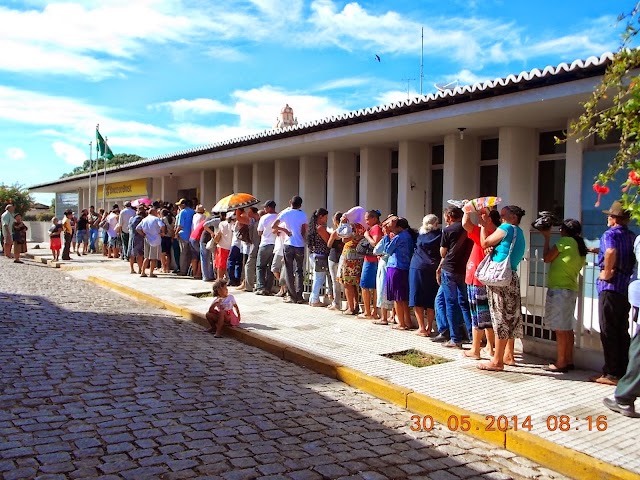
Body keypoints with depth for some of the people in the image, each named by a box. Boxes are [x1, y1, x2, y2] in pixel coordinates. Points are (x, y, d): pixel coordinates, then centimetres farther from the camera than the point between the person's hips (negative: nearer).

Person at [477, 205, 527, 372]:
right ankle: (508, 355, 25)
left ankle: (497, 361, -4)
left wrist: (483, 225, 6)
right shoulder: (519, 233, 18)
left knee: (501, 318, -8)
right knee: (510, 317, 15)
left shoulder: (506, 228, -8)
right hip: (512, 277, 9)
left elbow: (485, 243, -5)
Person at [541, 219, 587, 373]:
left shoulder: (566, 241, -9)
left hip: (558, 289, -9)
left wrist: (547, 238, 3)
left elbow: (547, 258, -6)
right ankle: (569, 360, 19)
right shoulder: (581, 248, 15)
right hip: (572, 289, 9)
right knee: (567, 327, 14)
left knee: (560, 328, -6)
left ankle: (560, 363, -3)